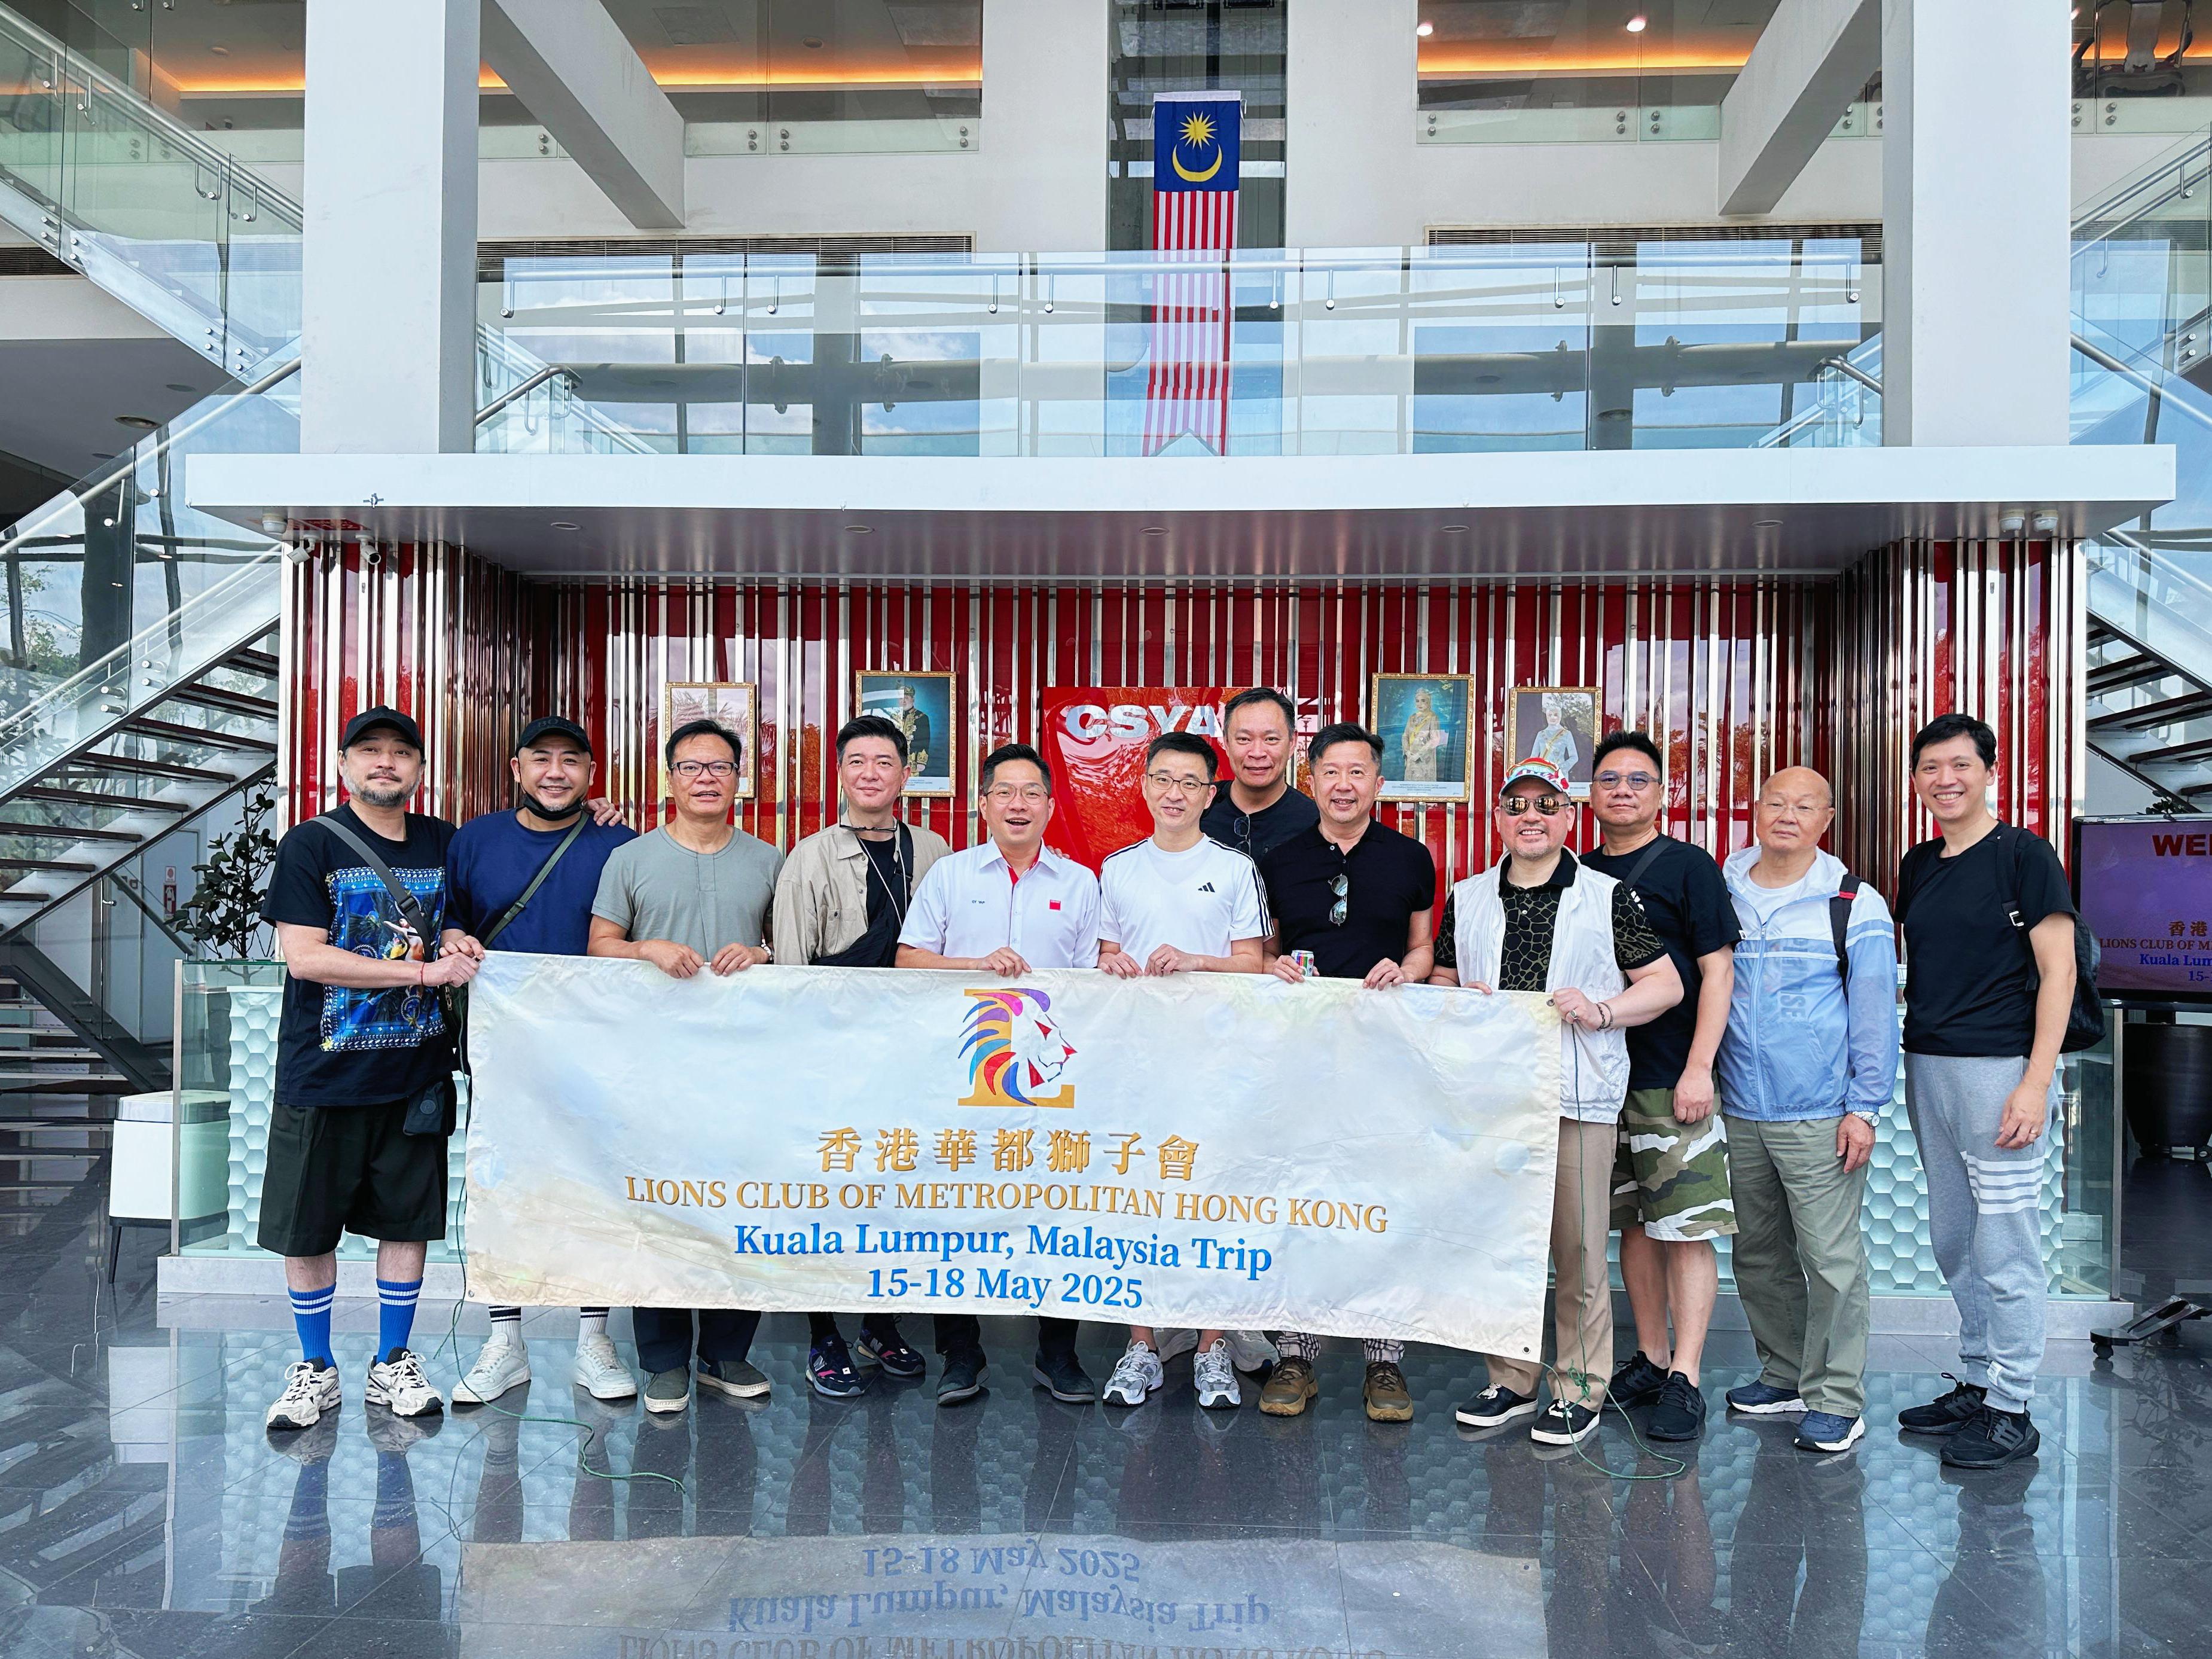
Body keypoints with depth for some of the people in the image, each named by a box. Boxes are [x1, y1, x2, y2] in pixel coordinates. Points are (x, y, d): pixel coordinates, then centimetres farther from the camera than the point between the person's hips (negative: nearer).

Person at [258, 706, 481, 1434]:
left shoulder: (443, 843, 7)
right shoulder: (311, 844, -4)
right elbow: (304, 958, -14)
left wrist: (461, 940, -3)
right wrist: (424, 970, -18)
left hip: (416, 1072, 3)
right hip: (323, 1074, -3)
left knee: (407, 1221, 10)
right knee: (307, 1229, 6)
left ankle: (393, 1365, 25)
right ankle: (316, 1370, 24)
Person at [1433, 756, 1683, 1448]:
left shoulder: (1609, 897, 4)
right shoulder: (1468, 899, 13)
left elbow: (1666, 984, 5)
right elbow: (1440, 981, 21)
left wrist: (1600, 1010, -11)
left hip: (1578, 1097, -3)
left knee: (1578, 1249, 0)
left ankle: (1580, 1390, 15)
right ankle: (1510, 1379, 23)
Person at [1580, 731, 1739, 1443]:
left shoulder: (1688, 866, -2)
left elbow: (1717, 970, -6)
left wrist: (1699, 1068, -13)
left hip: (1673, 1082, -5)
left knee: (1686, 1227, -4)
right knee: (1633, 1223, 13)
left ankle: (1685, 1379, 3)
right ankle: (1650, 1357, 24)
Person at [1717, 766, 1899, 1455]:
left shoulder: (1856, 905, -3)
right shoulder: (1722, 895, 7)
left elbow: (1875, 1013, -3)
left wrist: (1864, 1107, -8)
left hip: (1820, 1118, -4)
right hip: (1741, 1113, 5)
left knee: (1830, 1257, -1)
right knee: (1758, 1255, 14)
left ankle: (1836, 1398, 11)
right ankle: (1783, 1375, 29)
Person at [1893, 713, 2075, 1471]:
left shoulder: (2023, 855, -6)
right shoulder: (1918, 866, 13)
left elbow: (2057, 972, -10)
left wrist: (2035, 1082, -16)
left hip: (2000, 1067, -7)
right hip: (1927, 1067, 7)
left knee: (2003, 1248, -2)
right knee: (1952, 1242, 14)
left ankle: (2012, 1410, 10)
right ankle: (1975, 1384, 27)